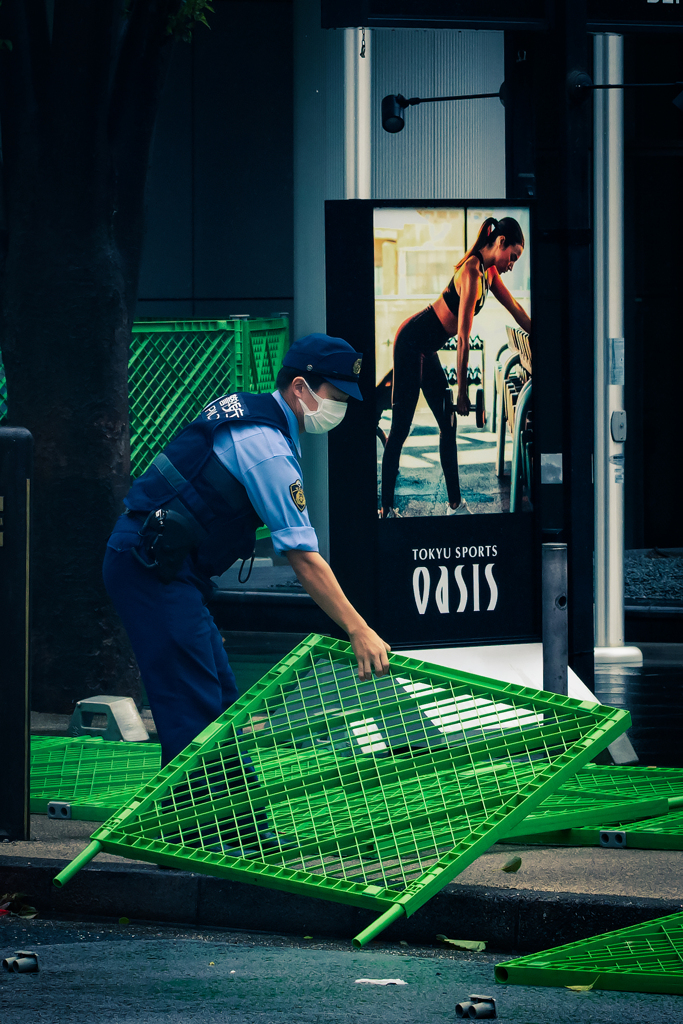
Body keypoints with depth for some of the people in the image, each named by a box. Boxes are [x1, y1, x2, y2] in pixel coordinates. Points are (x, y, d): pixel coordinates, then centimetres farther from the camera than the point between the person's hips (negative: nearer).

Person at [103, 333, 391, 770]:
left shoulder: (244, 408, 12)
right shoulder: (268, 449, -19)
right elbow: (304, 559, -23)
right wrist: (359, 631, -23)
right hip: (152, 569, -10)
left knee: (222, 699, 13)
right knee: (193, 713, -12)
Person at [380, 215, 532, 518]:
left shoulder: (489, 271, 5)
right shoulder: (472, 272, -24)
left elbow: (514, 308, 20)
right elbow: (463, 337, -24)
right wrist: (462, 390, -20)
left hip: (426, 349, 10)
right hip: (412, 342, -10)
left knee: (448, 423, 10)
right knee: (401, 426, -8)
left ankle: (455, 504, 14)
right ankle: (386, 508, -6)